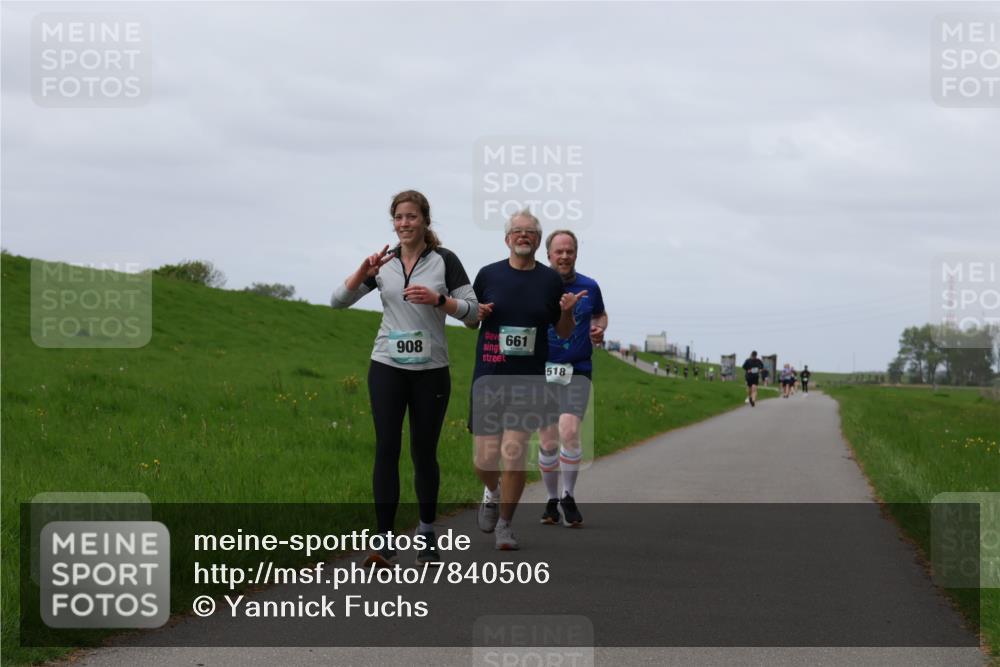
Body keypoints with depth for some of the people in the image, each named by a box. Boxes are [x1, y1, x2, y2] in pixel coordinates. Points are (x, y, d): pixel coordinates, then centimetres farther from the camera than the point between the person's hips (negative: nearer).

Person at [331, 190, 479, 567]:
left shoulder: (444, 261, -1)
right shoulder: (384, 264, 7)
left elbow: (472, 311, -3)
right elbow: (338, 301, 6)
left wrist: (438, 299, -20)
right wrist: (363, 273, -11)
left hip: (431, 371, -1)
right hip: (387, 369, 1)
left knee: (424, 454, 5)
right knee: (387, 451, -7)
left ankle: (427, 535, 23)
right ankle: (384, 540, -8)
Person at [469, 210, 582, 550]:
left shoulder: (550, 280, 5)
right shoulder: (489, 274, 5)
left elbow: (564, 333, 11)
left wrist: (567, 311, -10)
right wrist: (476, 312, -6)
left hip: (529, 378, 0)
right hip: (489, 377, 0)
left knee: (515, 453, -9)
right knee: (485, 457, -3)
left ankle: (504, 524, 9)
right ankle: (492, 492, 33)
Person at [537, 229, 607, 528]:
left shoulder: (589, 287, 5)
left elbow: (600, 314, 24)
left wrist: (599, 330, 2)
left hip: (578, 371, 0)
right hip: (543, 370, 0)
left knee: (569, 431, -18)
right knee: (548, 441, 2)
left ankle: (569, 497, 0)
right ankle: (552, 500, 21)